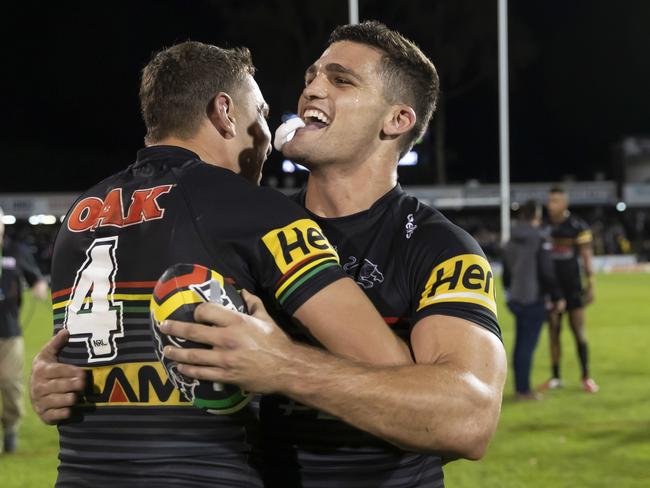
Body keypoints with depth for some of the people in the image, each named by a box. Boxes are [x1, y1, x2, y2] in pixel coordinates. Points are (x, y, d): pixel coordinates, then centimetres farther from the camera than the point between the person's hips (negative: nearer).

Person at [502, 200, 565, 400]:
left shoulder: (510, 243, 9)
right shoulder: (539, 241, -13)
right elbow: (547, 273, -14)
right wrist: (557, 297, -4)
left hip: (516, 300, 7)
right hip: (534, 300, -7)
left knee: (521, 344, 14)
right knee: (528, 345, -3)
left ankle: (520, 388, 19)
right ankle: (524, 390, 0)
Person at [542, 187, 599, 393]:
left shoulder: (578, 226, -6)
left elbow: (586, 257, -4)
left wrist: (590, 286, -8)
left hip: (573, 286, -3)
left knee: (579, 332, -2)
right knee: (553, 332, 6)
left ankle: (586, 377, 4)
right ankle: (555, 378, 13)